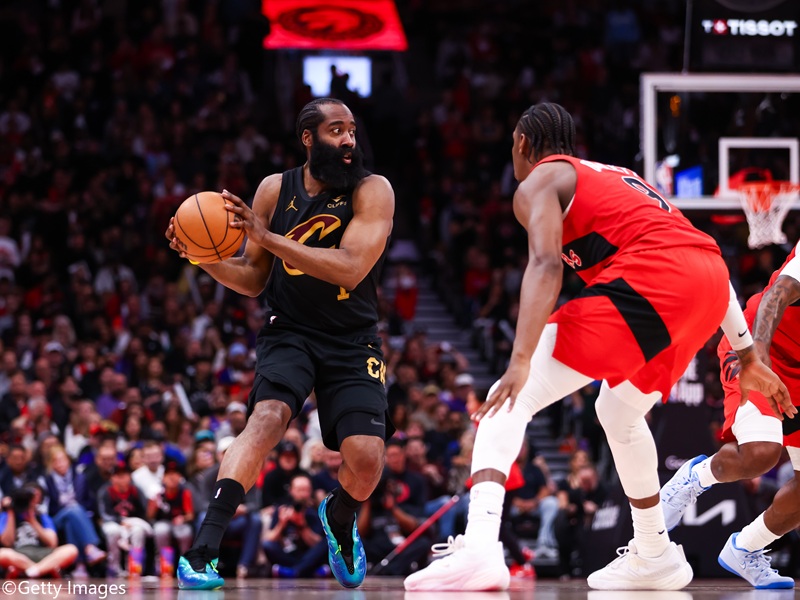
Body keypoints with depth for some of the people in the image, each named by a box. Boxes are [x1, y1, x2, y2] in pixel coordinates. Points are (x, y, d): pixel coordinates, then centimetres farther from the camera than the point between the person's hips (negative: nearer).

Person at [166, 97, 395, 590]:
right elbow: (252, 280, 8)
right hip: (289, 333, 0)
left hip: (353, 342, 0)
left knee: (366, 460, -13)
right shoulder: (275, 190, -1)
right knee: (268, 415, -29)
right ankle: (204, 548, -34)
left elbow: (350, 269, -25)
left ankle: (340, 520, 27)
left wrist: (268, 238, -29)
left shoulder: (372, 192, -10)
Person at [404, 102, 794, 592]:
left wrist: (521, 362, -19)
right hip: (711, 281, 8)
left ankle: (479, 547, -31)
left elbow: (546, 264, -8)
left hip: (650, 279, -8)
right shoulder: (615, 176, 36)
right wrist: (748, 355, 32)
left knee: (512, 399, -10)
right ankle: (656, 557, 41)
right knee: (618, 412, 32)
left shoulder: (539, 181, 13)